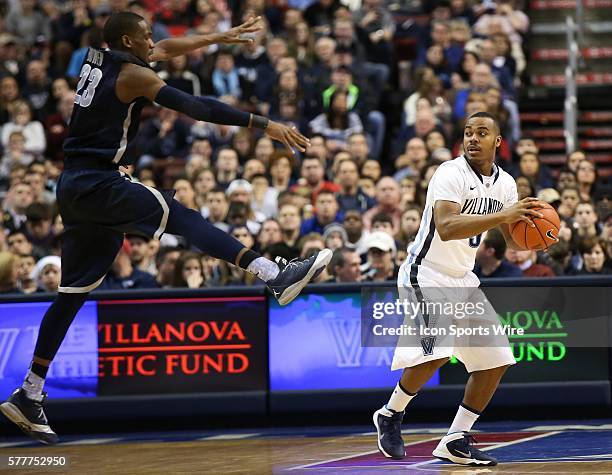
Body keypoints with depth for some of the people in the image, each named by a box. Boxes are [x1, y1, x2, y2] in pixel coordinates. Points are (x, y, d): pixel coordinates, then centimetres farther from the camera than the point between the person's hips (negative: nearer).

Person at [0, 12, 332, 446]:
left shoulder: (99, 60, 17)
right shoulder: (133, 74, -8)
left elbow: (166, 50, 32)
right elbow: (195, 107, -16)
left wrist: (221, 38, 40)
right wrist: (263, 125, -17)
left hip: (75, 184, 9)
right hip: (99, 182, -9)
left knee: (74, 291, 11)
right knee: (183, 217, -18)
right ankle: (274, 275, -37)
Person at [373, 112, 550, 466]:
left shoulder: (505, 184, 4)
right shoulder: (450, 174, -19)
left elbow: (513, 240, 13)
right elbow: (446, 227, -34)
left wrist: (533, 232, -11)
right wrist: (502, 215, -40)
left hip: (463, 278, 8)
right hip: (426, 274, -8)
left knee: (496, 359, 3)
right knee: (437, 350, -27)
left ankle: (456, 441, 11)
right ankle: (391, 415, -3)